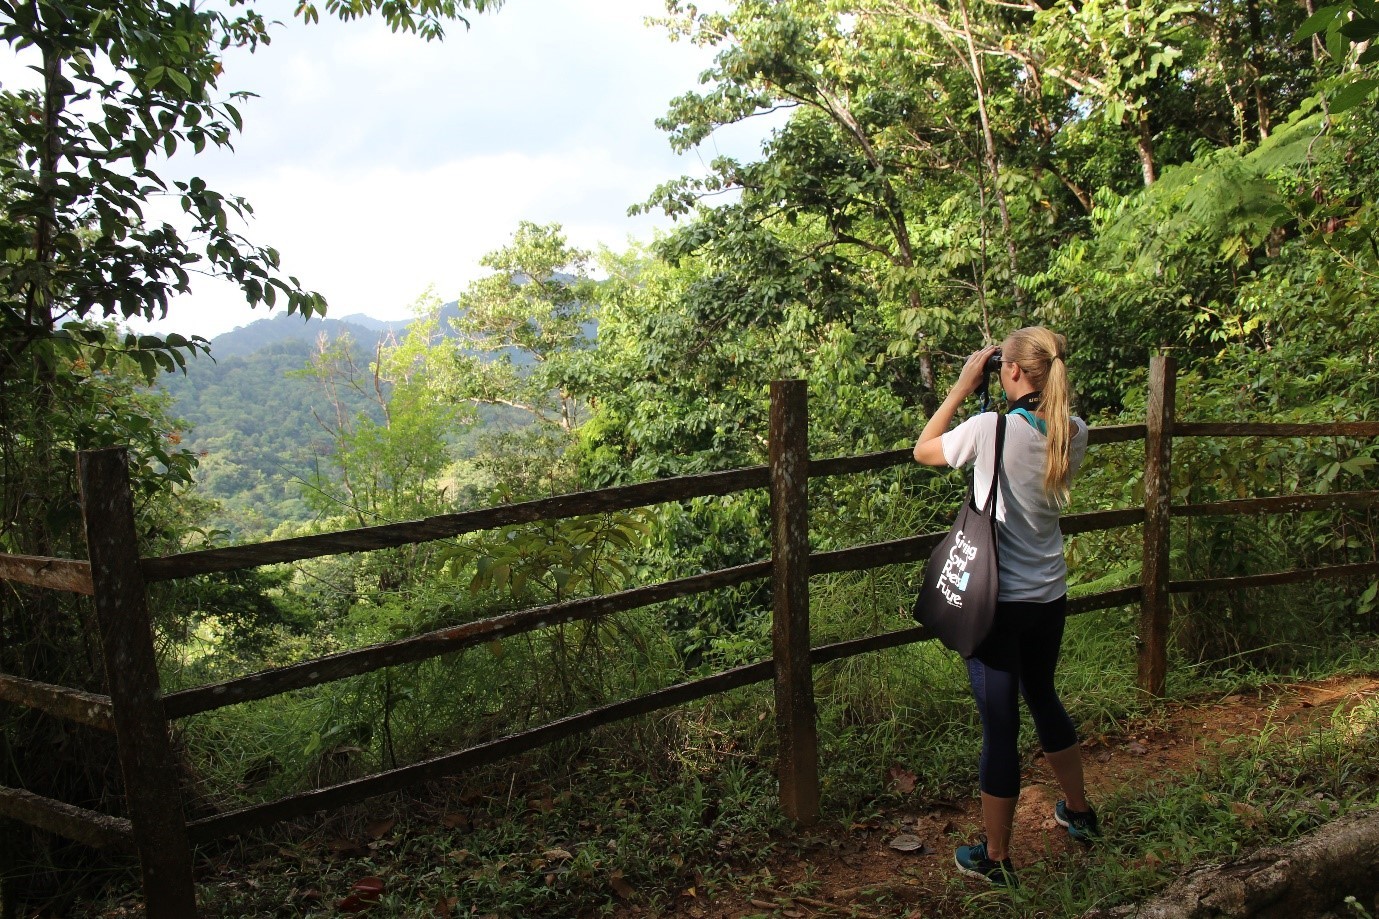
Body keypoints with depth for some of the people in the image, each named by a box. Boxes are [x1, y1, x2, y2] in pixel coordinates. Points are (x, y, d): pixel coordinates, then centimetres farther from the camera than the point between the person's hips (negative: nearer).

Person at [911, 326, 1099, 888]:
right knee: (1041, 696, 28)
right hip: (1050, 594, 7)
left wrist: (963, 386, -2)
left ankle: (995, 859, 20)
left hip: (998, 599, -6)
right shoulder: (1074, 433, -2)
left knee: (999, 724, 4)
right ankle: (1078, 812, 48)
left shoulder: (991, 428, -20)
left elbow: (922, 450, -4)